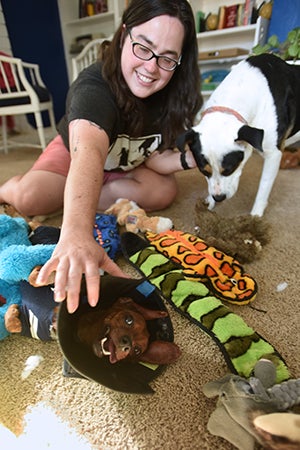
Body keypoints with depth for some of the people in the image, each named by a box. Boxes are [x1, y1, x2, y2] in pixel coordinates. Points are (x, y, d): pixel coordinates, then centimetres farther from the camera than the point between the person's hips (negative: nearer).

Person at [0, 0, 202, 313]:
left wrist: (188, 159, -35)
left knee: (165, 192, -21)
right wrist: (76, 233, -72)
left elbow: (153, 158, -16)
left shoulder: (170, 94, -19)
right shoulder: (94, 87, -37)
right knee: (30, 199, -27)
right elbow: (88, 152, -57)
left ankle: (83, 196, -10)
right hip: (73, 151, -4)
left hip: (126, 165, 5)